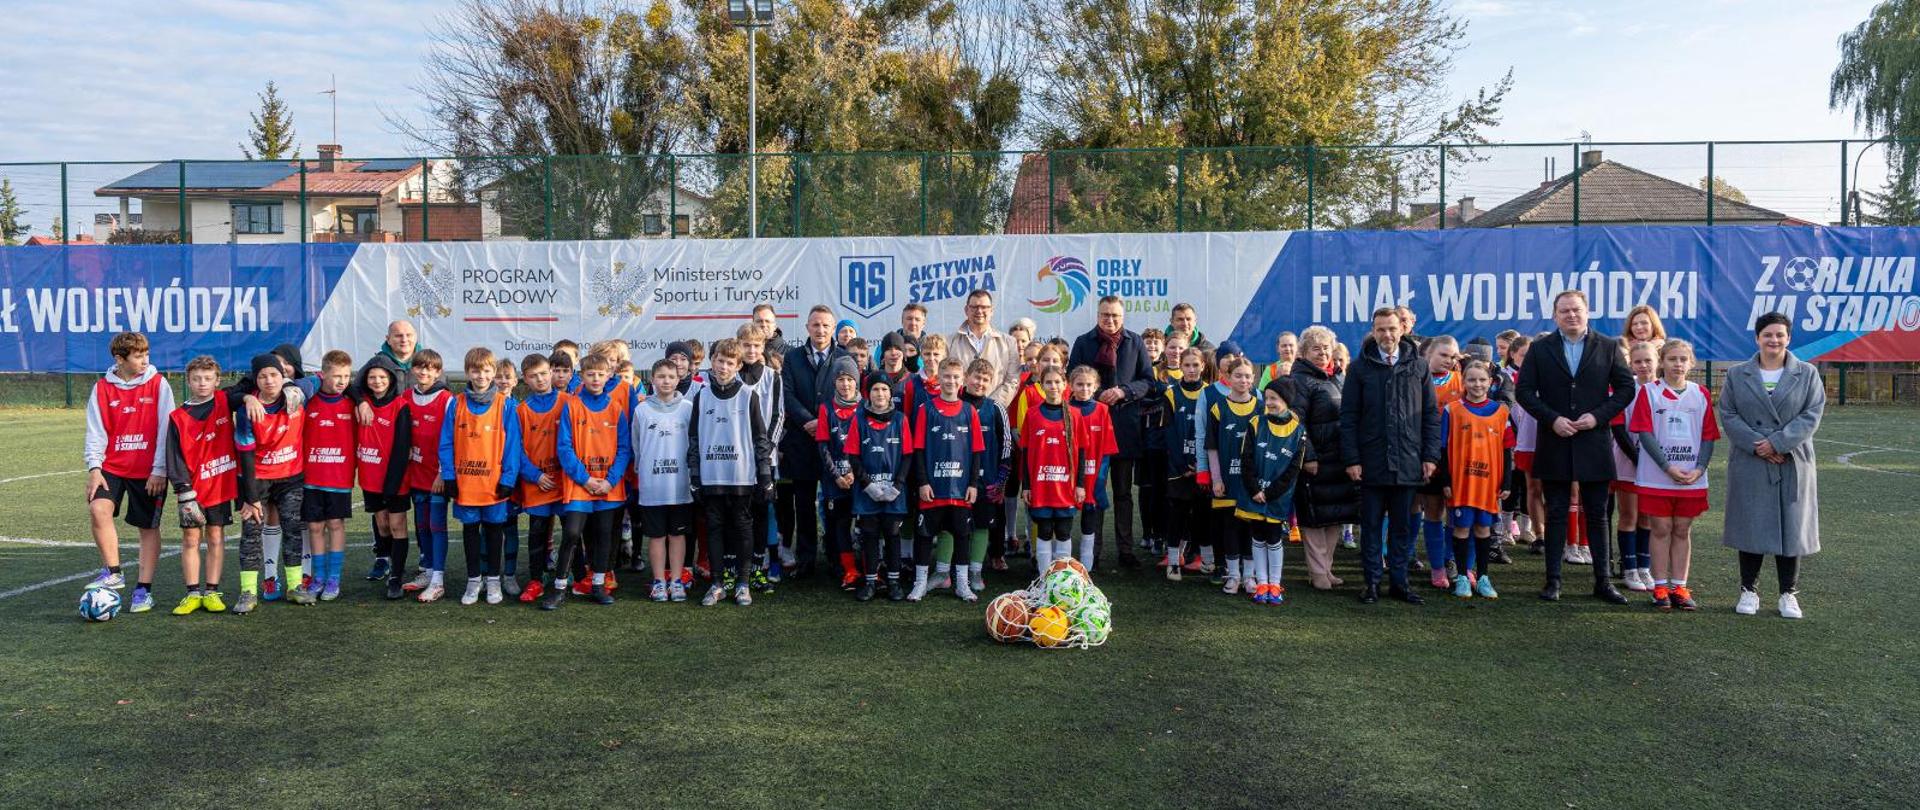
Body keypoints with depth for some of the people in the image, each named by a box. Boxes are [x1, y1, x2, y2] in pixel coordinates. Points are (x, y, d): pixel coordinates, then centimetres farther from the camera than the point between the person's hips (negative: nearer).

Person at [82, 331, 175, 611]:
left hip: (150, 471, -2)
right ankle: (112, 573, -3)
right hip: (112, 467, 2)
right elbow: (96, 431, 3)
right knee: (99, 509, -20)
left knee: (148, 527, 4)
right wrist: (94, 467, -8)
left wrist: (160, 470, -10)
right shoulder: (102, 388, 3)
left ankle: (144, 590, 13)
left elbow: (165, 429, -6)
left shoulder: (158, 384, -4)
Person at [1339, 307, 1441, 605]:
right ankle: (1372, 582, 16)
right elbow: (1348, 416, -1)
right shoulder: (1360, 367, 0)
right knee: (1371, 525, 7)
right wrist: (1351, 458, -7)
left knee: (1402, 526, 9)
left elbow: (1431, 413, 7)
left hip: (1407, 463, 2)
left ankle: (1398, 582, 18)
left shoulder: (1418, 366, 5)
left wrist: (1431, 455, 0)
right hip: (1371, 463, -1)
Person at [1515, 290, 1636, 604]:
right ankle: (1553, 580, 10)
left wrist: (1598, 416, -9)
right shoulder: (1540, 349, 3)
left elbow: (1626, 387, 4)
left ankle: (1602, 581, 14)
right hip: (1555, 443, 0)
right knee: (1556, 515, 5)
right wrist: (1552, 419, -12)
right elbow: (1523, 390, 0)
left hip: (1594, 443, 0)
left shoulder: (1608, 346, 4)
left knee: (1597, 515, 6)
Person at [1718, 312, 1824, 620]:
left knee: (1791, 526, 3)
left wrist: (1777, 442, -14)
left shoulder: (1807, 374, 5)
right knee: (1751, 525, 3)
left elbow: (1812, 415, -4)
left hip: (1793, 464, 0)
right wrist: (1757, 446, -13)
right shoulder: (1737, 375, 6)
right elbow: (1728, 415, -1)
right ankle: (1749, 591, 14)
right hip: (1749, 465, 0)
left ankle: (1789, 594, 14)